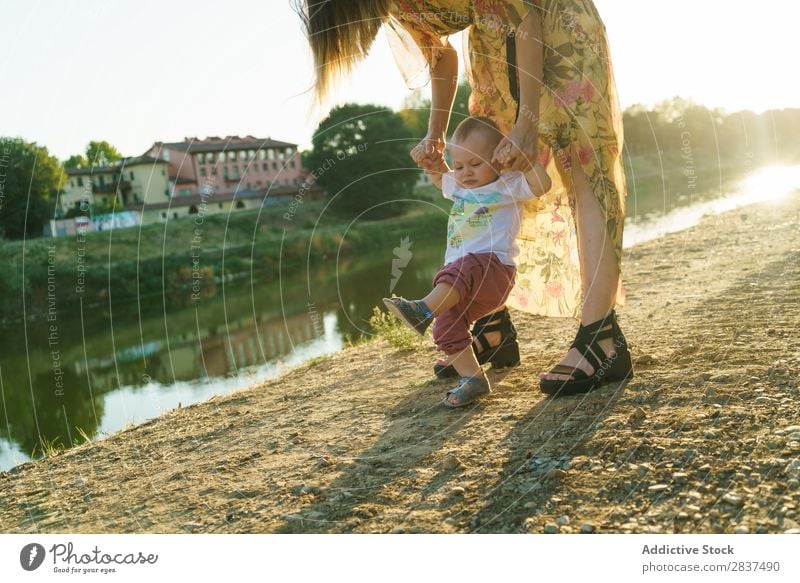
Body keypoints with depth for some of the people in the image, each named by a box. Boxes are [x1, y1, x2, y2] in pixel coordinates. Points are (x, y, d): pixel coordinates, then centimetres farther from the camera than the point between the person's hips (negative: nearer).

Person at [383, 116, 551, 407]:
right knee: (446, 328, -4)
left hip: (494, 267, -8)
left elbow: (541, 185, -15)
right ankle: (472, 378, 1)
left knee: (461, 270, -40)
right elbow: (439, 178, 43)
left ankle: (424, 309, -56)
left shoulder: (508, 185, 2)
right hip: (459, 282, 8)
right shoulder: (458, 187, 23)